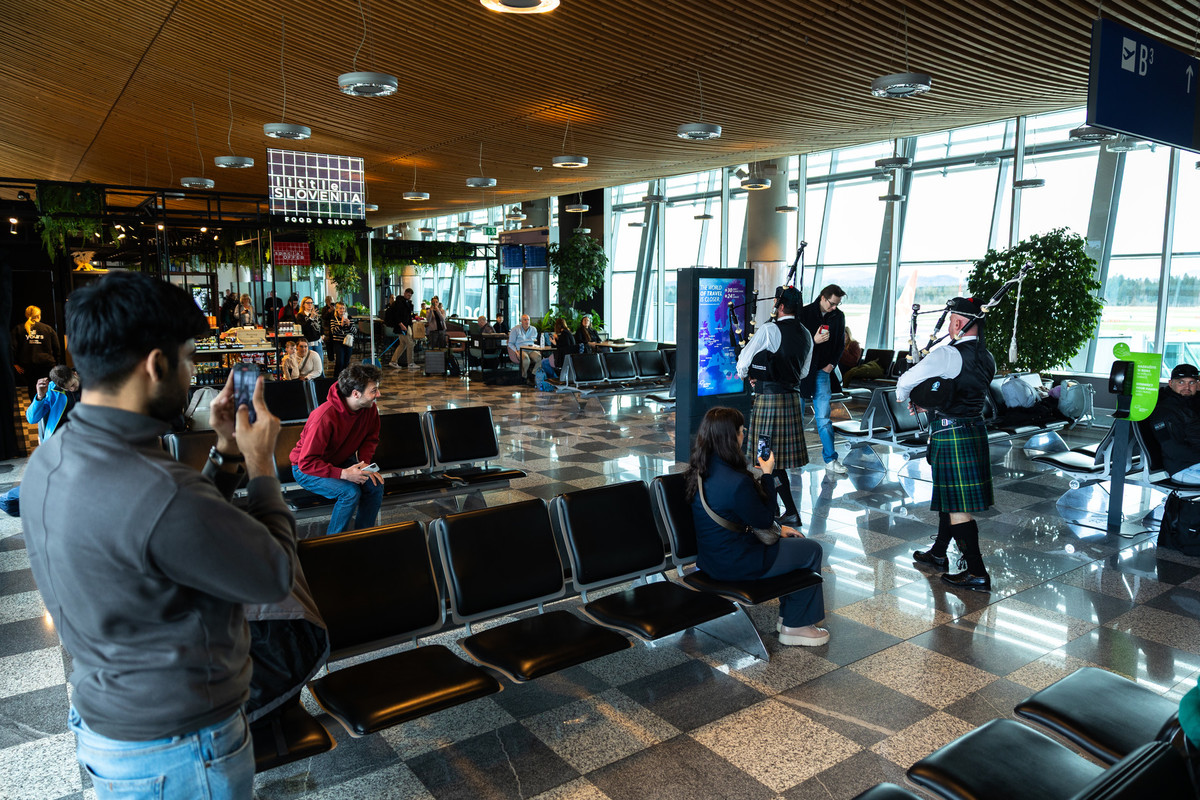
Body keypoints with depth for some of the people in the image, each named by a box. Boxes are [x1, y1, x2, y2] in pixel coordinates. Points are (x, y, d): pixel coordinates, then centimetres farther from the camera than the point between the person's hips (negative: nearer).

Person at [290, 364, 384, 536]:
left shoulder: (370, 409, -13)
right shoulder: (324, 417, -34)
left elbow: (371, 438, 7)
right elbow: (307, 462, -32)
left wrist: (364, 462, -13)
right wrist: (343, 473, -41)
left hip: (342, 461, 7)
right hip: (306, 470, -6)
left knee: (376, 485, -18)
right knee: (351, 491, -29)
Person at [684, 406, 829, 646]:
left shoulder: (700, 471, -1)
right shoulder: (737, 483, -31)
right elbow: (764, 519, -14)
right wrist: (767, 474, -9)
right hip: (735, 565, -9)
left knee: (795, 540, 25)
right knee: (812, 550, 10)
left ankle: (788, 614, 34)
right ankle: (796, 626, 22)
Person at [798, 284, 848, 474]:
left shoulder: (838, 316, 6)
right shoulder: (804, 313, -7)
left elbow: (840, 344, 16)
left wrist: (832, 363, 3)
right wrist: (814, 341, -21)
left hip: (821, 371, 2)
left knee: (823, 417, -1)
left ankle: (830, 459, 4)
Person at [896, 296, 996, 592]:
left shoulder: (948, 354, -17)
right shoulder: (986, 357, 9)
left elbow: (905, 382, -18)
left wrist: (909, 400, 3)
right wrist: (930, 399, 17)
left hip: (951, 433, -9)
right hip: (975, 430, 9)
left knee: (958, 506, -4)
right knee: (949, 496, 20)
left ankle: (977, 573, 0)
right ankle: (938, 553, 34)